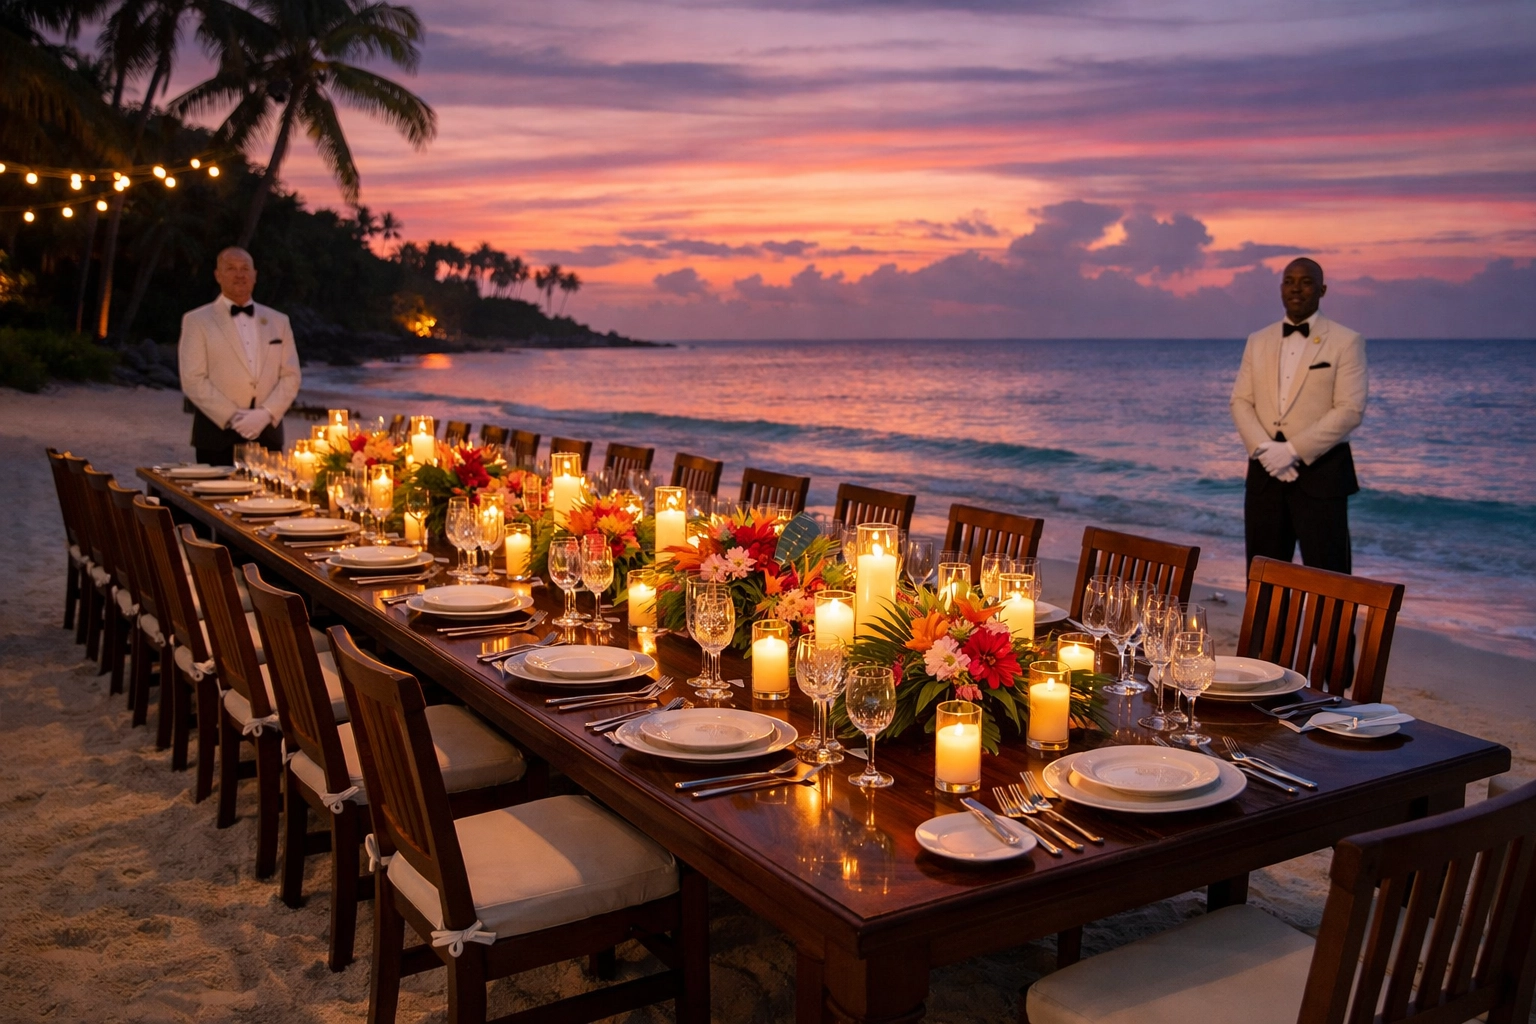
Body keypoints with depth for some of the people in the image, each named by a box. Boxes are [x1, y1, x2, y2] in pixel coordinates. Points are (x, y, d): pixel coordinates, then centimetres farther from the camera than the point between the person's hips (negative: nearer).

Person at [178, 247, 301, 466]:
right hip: (217, 435, -2)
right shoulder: (197, 321, 4)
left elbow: (290, 376, 8)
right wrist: (232, 416, -13)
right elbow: (193, 380, -4)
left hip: (267, 434, 3)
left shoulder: (278, 321, 14)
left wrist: (266, 414, -8)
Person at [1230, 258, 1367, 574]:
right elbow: (1240, 402, 8)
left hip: (1320, 471, -4)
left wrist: (1293, 450, -17)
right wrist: (1263, 448, -9)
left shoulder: (1346, 342, -1)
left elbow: (1350, 410, -10)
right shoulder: (1258, 341, 14)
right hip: (1265, 470, 4)